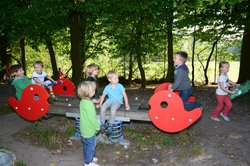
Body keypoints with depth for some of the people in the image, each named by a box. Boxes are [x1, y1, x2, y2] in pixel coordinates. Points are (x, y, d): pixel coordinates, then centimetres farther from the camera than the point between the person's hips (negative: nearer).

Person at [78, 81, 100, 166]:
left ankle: (88, 158, 44)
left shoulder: (83, 101, 0)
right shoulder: (89, 104, -29)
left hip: (84, 129, 9)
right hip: (89, 130, -9)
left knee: (86, 145, 25)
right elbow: (92, 118, -24)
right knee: (90, 146, 9)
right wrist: (97, 127, -12)